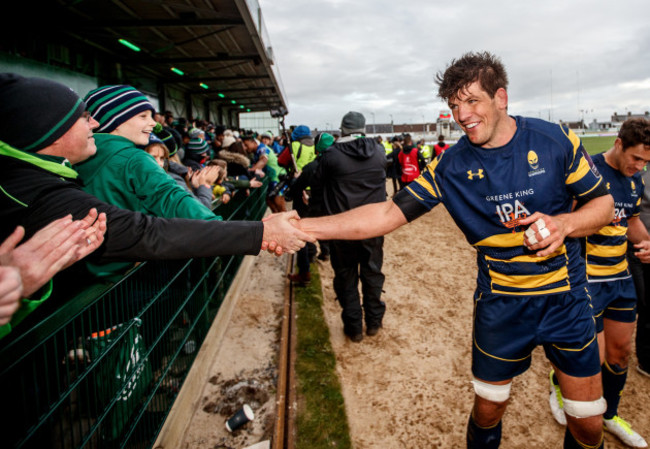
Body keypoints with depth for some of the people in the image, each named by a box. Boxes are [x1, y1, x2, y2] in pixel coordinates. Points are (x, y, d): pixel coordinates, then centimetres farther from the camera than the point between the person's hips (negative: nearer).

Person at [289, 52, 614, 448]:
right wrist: (304, 227, -25)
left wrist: (563, 223, -23)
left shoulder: (556, 140, -9)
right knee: (487, 410, 14)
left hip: (566, 298, 1)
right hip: (500, 304, 0)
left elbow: (603, 203, 0)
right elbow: (389, 213, -16)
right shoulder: (452, 167, -10)